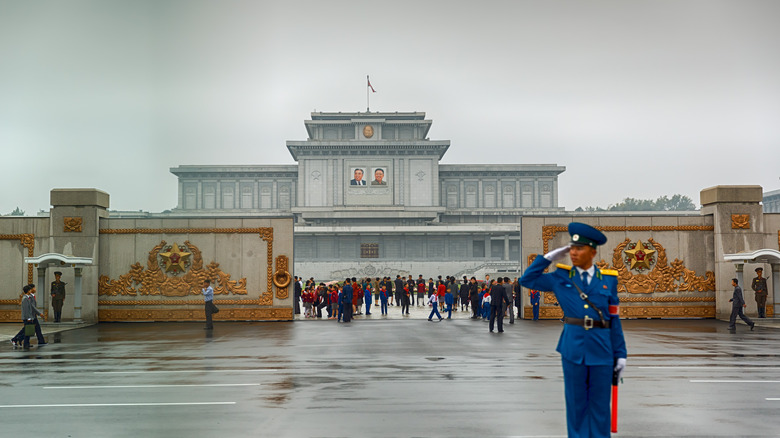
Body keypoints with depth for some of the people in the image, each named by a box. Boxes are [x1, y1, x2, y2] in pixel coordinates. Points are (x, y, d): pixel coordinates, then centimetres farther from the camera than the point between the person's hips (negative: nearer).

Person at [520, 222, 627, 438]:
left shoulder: (608, 279, 5)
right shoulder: (561, 277, 6)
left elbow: (614, 320, 7)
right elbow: (527, 280, 8)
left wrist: (621, 354, 4)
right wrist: (550, 257, 2)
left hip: (601, 349, 0)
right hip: (573, 349, 0)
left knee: (600, 404, 7)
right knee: (576, 403, 6)